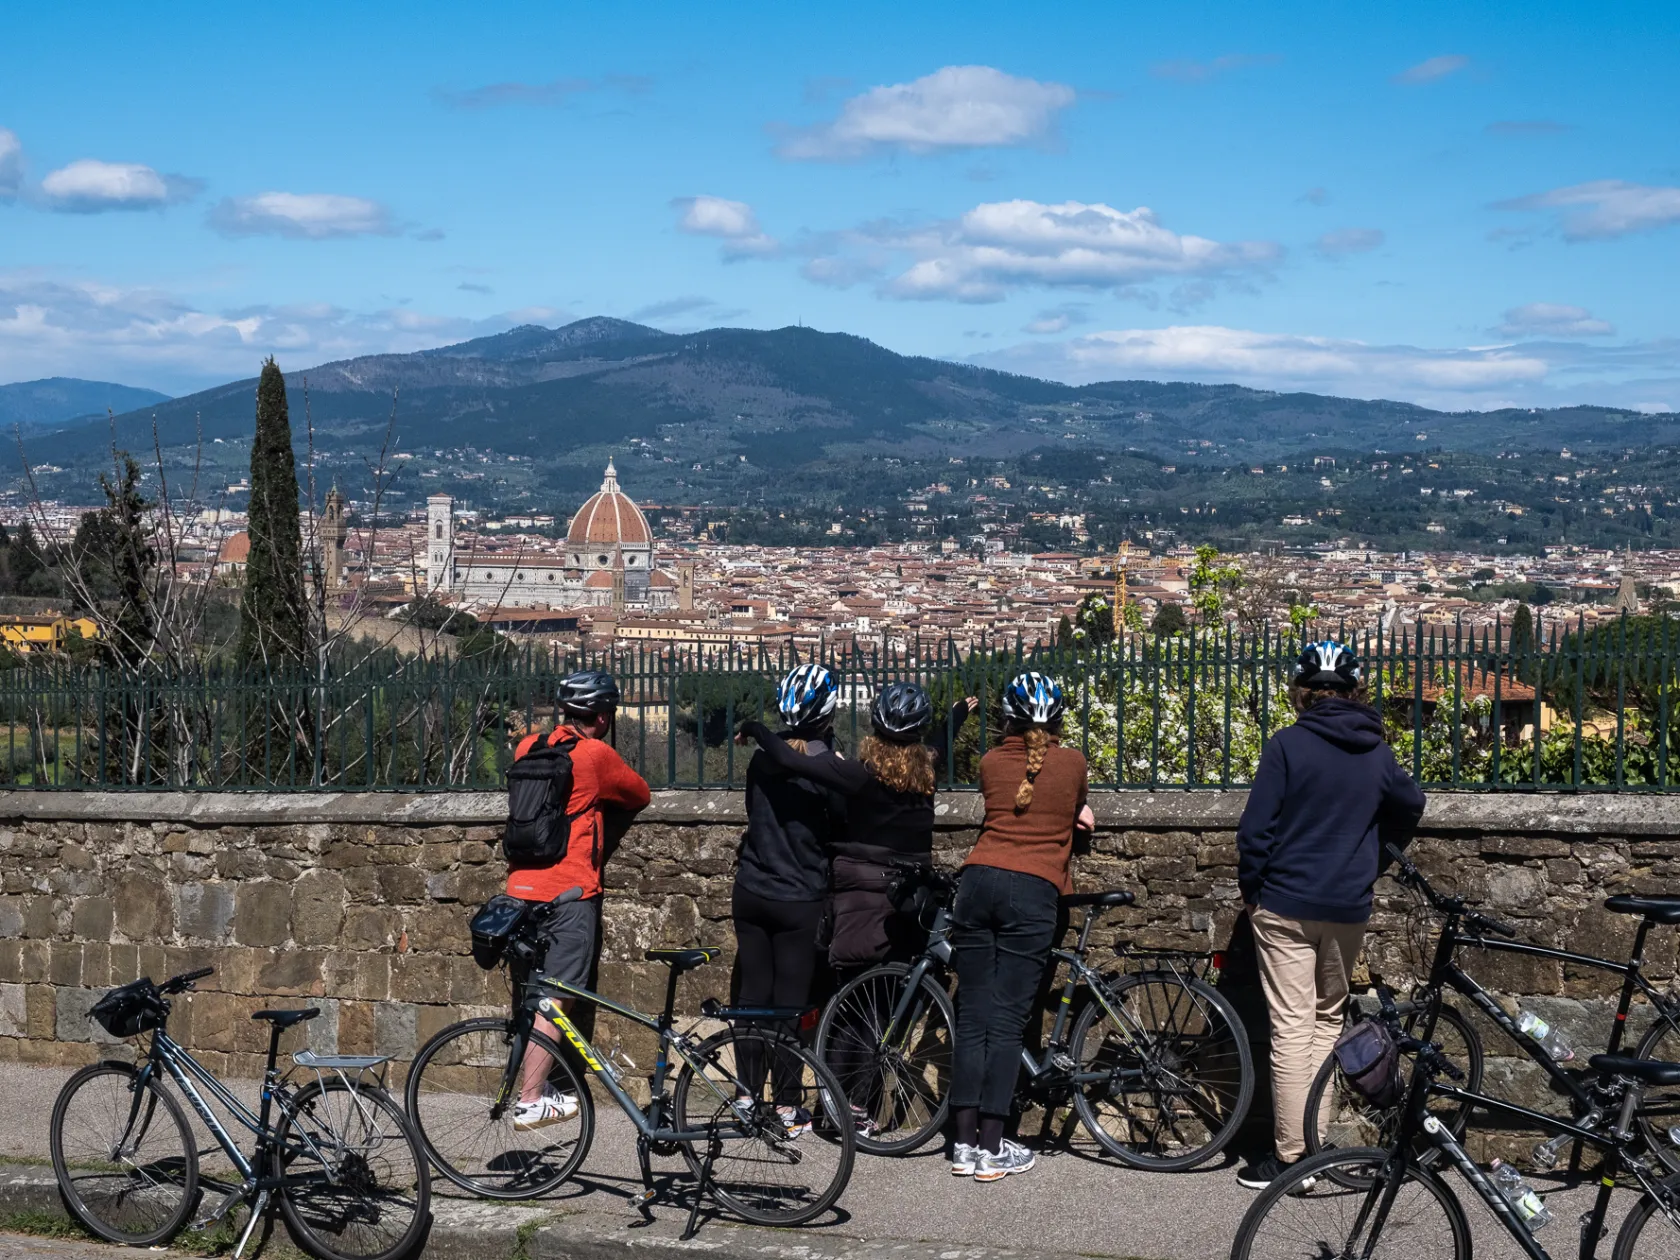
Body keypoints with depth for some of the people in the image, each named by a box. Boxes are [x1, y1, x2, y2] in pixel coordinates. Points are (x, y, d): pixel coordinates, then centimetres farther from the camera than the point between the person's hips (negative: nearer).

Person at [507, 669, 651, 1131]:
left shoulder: (528, 746, 8)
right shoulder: (596, 754, -10)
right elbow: (639, 795, 3)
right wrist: (608, 797, 24)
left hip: (521, 887, 7)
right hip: (568, 892, -7)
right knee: (555, 1001, -3)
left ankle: (536, 1086, 21)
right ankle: (530, 1102, -3)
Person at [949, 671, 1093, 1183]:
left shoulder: (991, 763, 12)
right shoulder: (1071, 763, 6)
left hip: (978, 881, 3)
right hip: (1033, 890, -3)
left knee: (972, 1017, 6)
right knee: (1006, 1022, -3)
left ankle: (964, 1144, 6)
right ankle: (991, 1150, -2)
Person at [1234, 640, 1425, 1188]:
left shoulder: (1288, 744, -10)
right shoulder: (1376, 752, 4)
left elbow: (1256, 828, -11)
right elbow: (1410, 806, 21)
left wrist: (1251, 889, 2)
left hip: (1286, 905, -4)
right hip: (1349, 908, 4)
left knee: (1292, 1027, -2)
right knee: (1328, 1019, 16)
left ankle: (1289, 1155, -2)